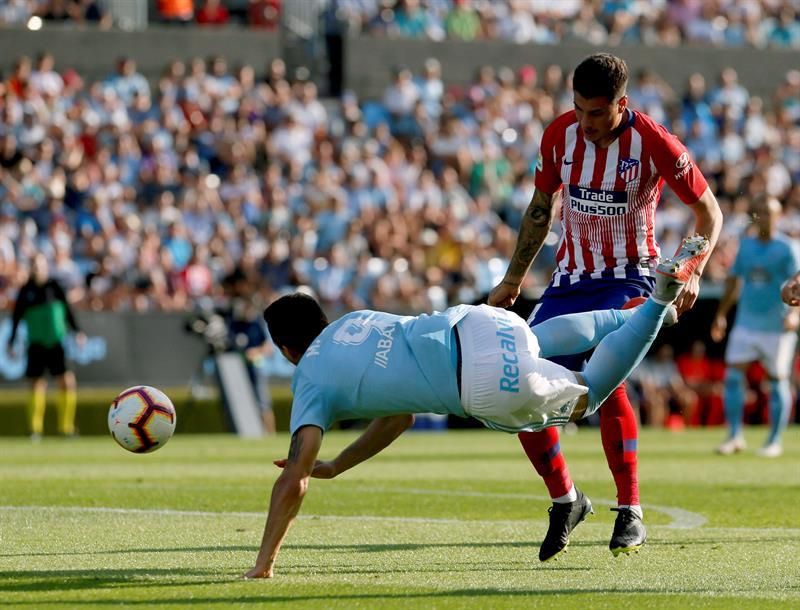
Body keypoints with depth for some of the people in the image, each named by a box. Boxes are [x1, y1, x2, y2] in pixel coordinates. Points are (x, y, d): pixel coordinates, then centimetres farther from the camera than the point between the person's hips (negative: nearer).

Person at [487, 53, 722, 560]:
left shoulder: (654, 144, -16)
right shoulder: (560, 135, -4)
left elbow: (709, 210, -5)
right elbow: (541, 210, 12)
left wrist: (692, 271, -20)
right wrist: (513, 280, 15)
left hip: (628, 277, -5)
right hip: (571, 279, 5)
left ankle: (630, 514, -18)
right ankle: (564, 500, 17)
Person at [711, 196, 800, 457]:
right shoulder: (746, 245, 9)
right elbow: (734, 280, 18)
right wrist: (721, 314, 17)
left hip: (776, 327, -4)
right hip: (745, 323, 4)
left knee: (778, 380, 2)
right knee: (732, 374, -6)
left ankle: (775, 441, 10)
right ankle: (735, 436, 0)